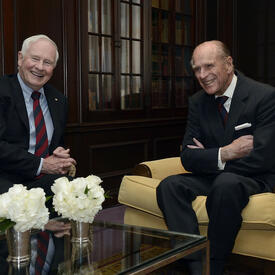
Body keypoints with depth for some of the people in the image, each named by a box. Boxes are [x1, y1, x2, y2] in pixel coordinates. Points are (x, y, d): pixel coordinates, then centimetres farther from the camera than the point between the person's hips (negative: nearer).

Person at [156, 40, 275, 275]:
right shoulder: (198, 102, 4)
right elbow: (188, 157, -1)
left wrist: (209, 160, -10)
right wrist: (224, 153, -20)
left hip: (256, 179, -5)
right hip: (213, 177, 5)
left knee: (226, 184, -37)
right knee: (169, 186, -21)